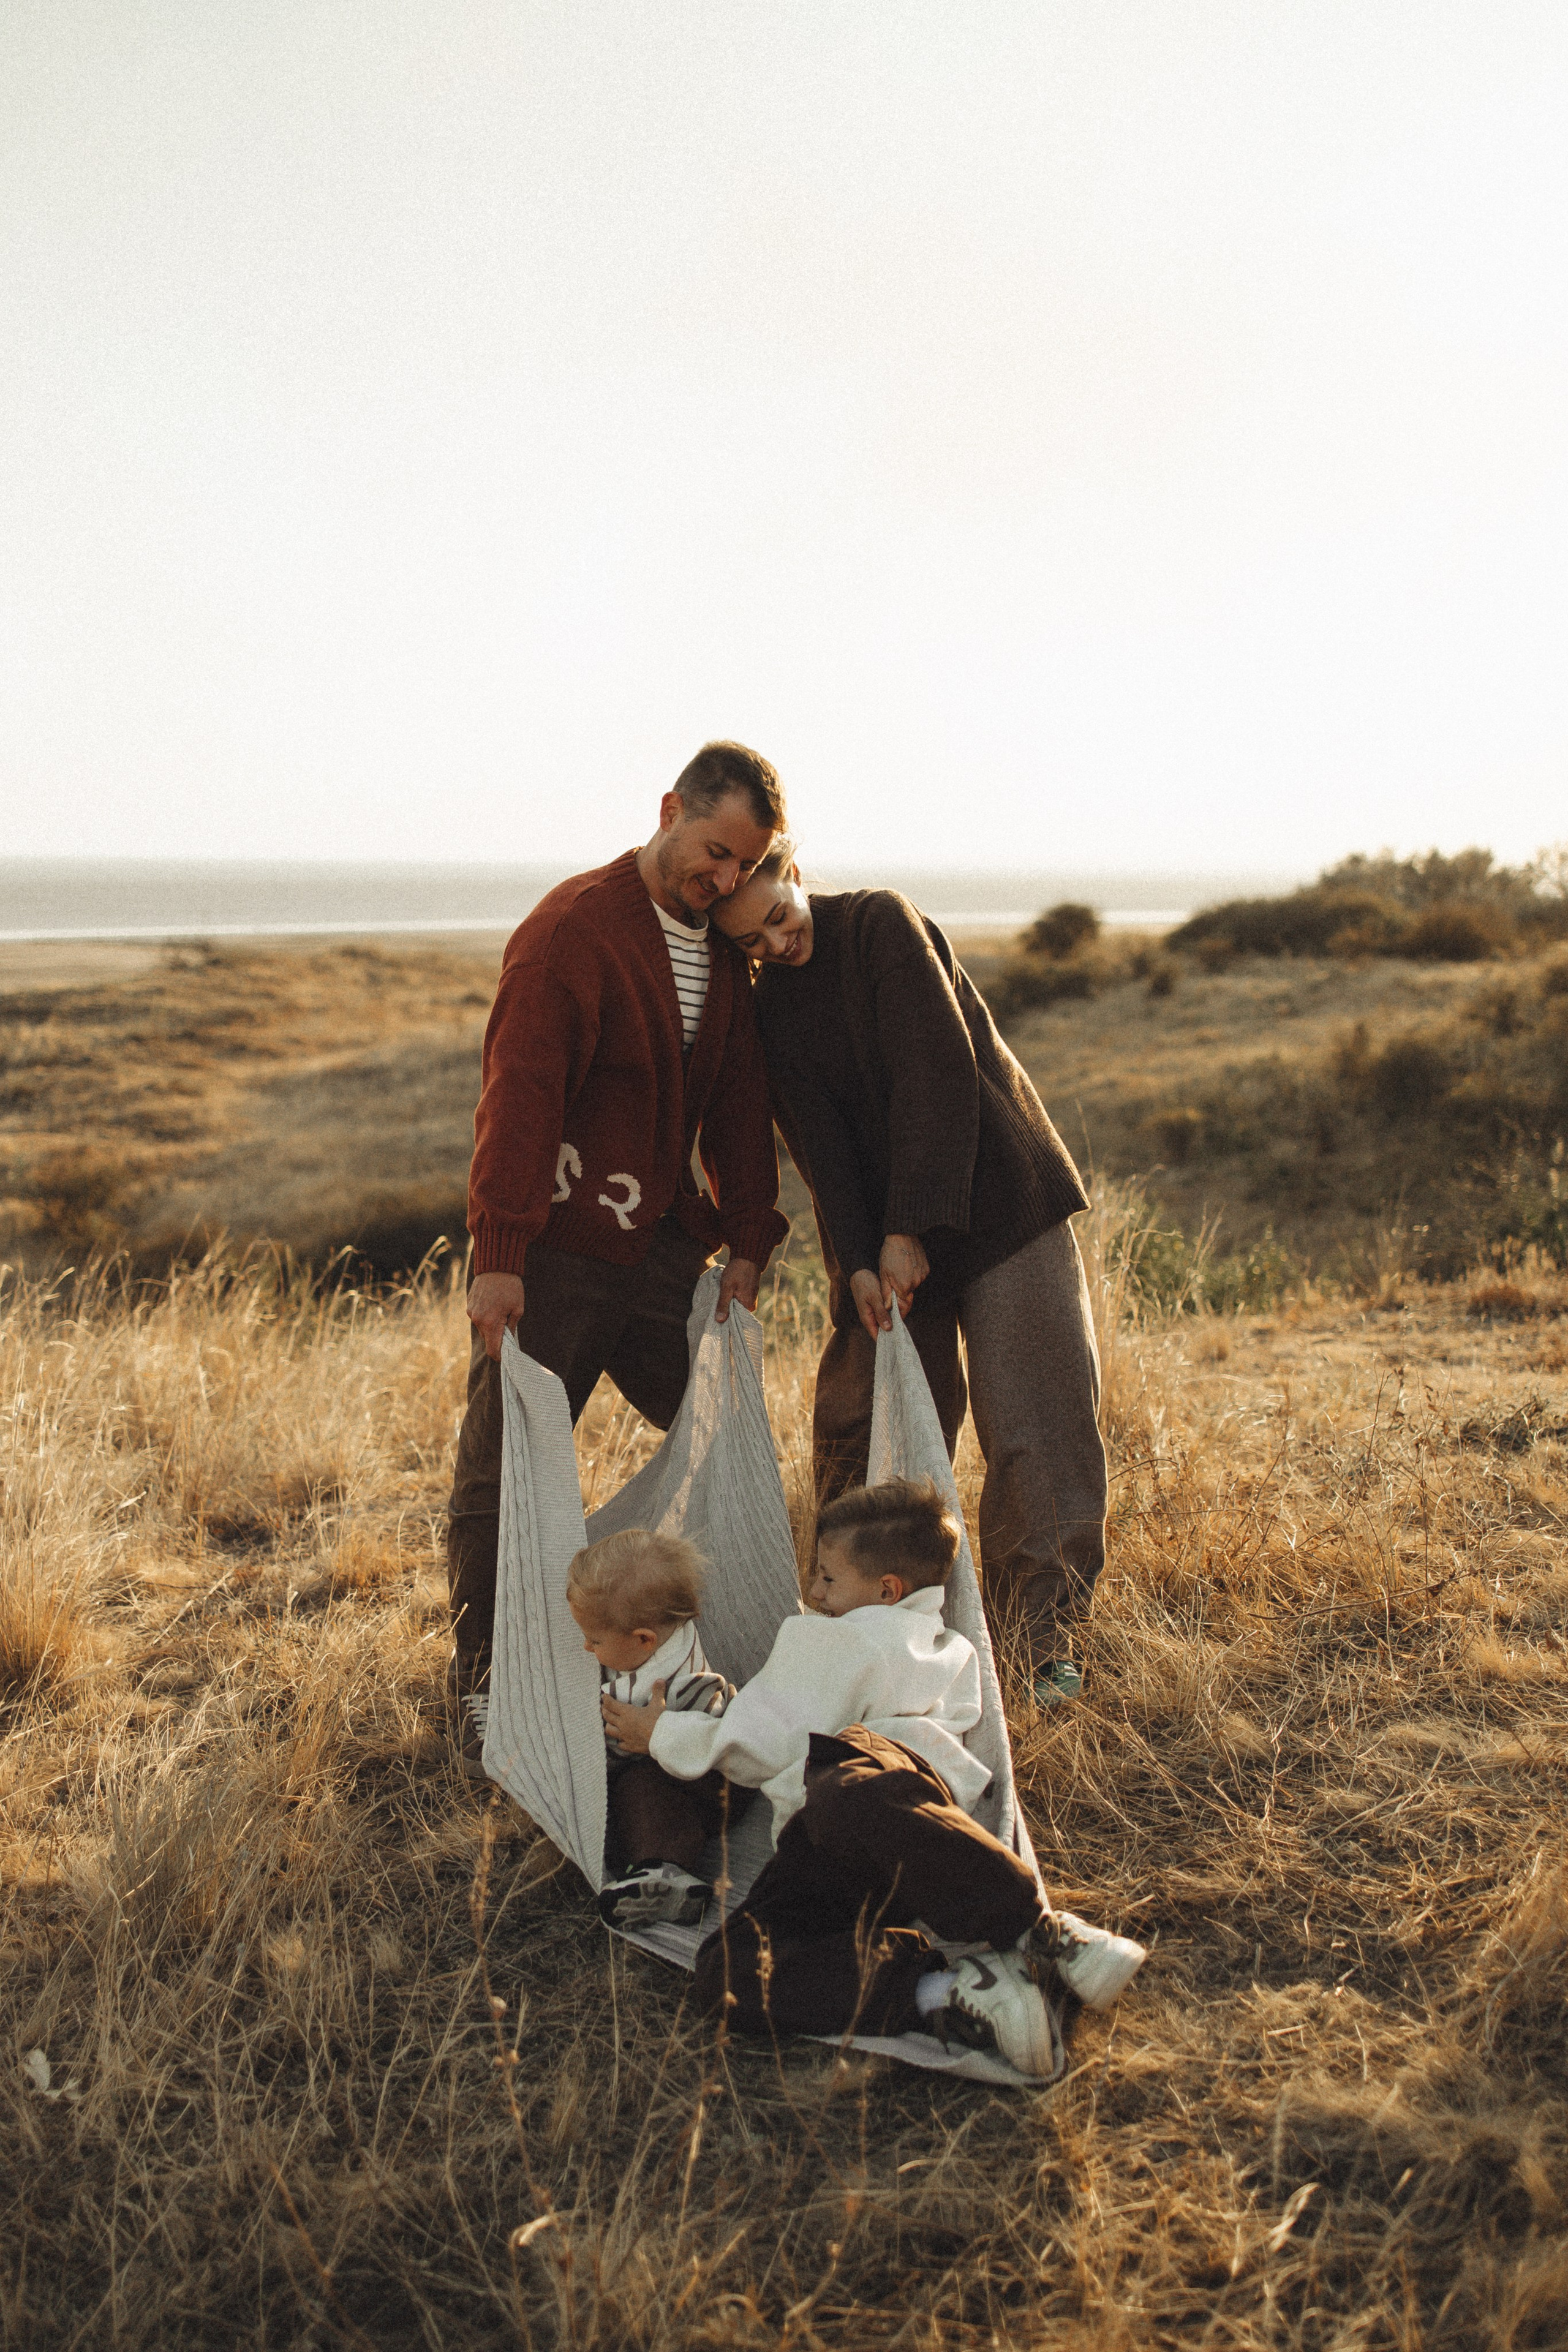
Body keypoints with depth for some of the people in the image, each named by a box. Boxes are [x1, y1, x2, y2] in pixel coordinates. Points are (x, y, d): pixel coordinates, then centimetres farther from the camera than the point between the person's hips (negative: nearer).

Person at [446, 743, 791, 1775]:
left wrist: (749, 1239, 8)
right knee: (504, 1476, 0)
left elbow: (739, 1103, 14)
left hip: (660, 1250, 7)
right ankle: (482, 1695, 11)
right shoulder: (571, 930, -15)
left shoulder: (725, 950, 9)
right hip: (551, 1259, -7)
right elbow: (518, 1096, -20)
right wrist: (499, 1254, -25)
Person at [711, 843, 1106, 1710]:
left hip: (1001, 1206, -4)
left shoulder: (883, 923, -9)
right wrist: (857, 1261, -18)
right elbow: (819, 1145, -3)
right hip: (883, 1245, 4)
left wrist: (912, 1230, -19)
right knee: (859, 1428, 3)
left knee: (1039, 1426, -6)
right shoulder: (768, 1009, 4)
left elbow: (940, 1075, -16)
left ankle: (1041, 1635, 4)